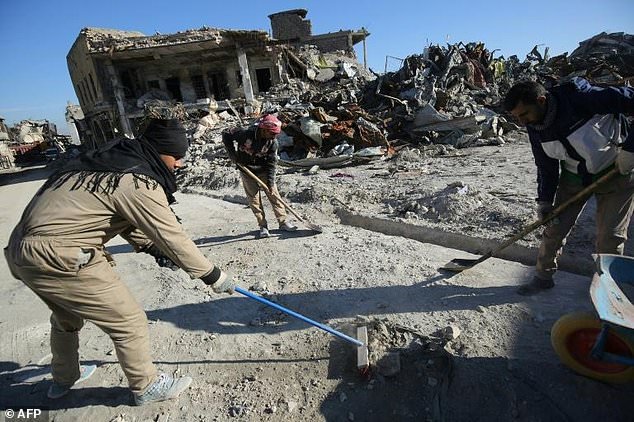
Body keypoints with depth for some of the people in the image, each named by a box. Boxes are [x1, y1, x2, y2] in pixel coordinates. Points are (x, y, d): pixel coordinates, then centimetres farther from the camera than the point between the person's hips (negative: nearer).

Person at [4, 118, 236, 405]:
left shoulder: (106, 158, 10)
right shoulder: (140, 183, -19)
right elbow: (173, 237, -16)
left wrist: (151, 248, 12)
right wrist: (214, 276, -7)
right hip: (60, 259, -10)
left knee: (66, 316, 32)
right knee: (130, 323, 4)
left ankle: (63, 378, 55)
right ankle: (146, 387, 25)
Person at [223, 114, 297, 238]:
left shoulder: (272, 143, -14)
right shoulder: (245, 134, -22)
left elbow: (271, 163, -11)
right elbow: (226, 135, -9)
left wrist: (270, 183, -16)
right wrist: (233, 155, -12)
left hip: (264, 171, 2)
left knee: (274, 194, 0)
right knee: (254, 199, 2)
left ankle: (283, 222, 12)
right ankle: (263, 226, 13)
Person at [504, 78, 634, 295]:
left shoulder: (580, 96, -30)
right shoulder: (535, 126, -10)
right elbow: (546, 166, -1)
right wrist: (544, 200, -5)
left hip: (616, 171, -4)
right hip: (574, 176, 5)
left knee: (610, 237, -3)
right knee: (554, 228, 2)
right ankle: (543, 277, 19)